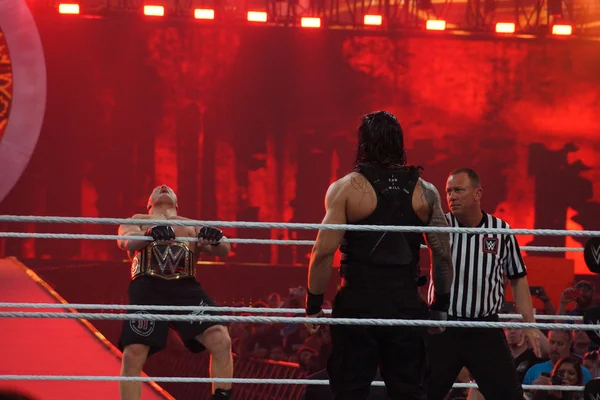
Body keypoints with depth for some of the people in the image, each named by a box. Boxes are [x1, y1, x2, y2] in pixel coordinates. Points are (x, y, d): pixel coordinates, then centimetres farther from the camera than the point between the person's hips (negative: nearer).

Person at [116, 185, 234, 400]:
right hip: (148, 289, -2)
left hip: (186, 289, 2)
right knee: (133, 354, -12)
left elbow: (222, 250, 12)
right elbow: (125, 241, 0)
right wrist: (149, 234, -25)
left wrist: (216, 240, -16)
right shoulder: (137, 220, 24)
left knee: (221, 341, -18)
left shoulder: (192, 225, 29)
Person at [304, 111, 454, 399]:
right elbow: (443, 254, 5)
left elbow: (323, 252, -10)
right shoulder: (424, 191, 5)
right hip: (407, 304, 2)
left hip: (358, 302, -2)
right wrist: (440, 305, 14)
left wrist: (314, 303, -2)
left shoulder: (346, 189, -4)